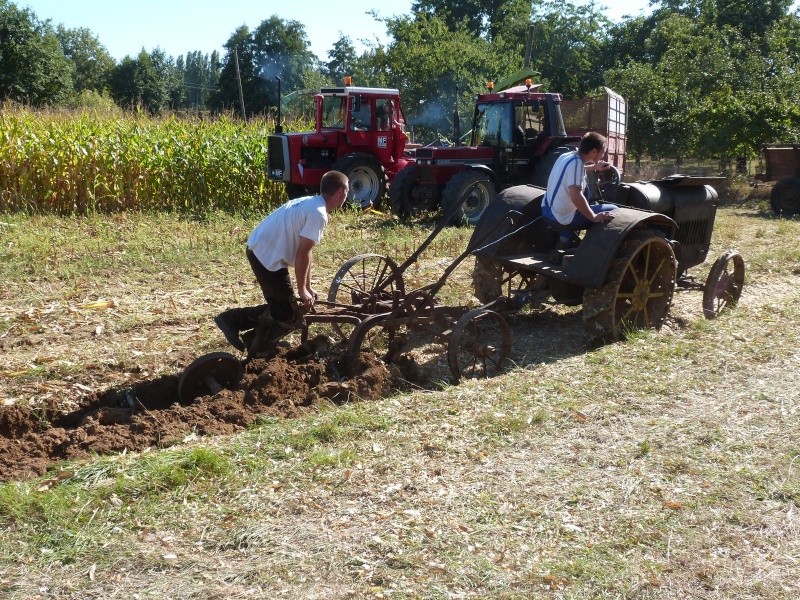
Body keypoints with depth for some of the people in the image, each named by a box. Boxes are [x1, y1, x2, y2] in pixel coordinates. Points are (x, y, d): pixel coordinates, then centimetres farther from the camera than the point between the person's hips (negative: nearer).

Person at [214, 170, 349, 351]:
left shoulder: (310, 203, 14)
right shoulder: (318, 214, -17)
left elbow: (304, 252, 17)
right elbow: (302, 254, -18)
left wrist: (308, 287, 18)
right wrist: (302, 289, -8)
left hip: (259, 250, 10)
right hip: (268, 256, -10)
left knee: (281, 306, 17)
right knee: (287, 313, -5)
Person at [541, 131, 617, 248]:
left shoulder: (567, 156, 5)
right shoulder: (576, 162, -21)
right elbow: (576, 196, -32)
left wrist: (594, 167, 32)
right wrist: (594, 217, -23)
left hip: (547, 209, 9)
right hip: (563, 217, -9)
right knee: (613, 210, -1)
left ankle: (568, 234, 27)